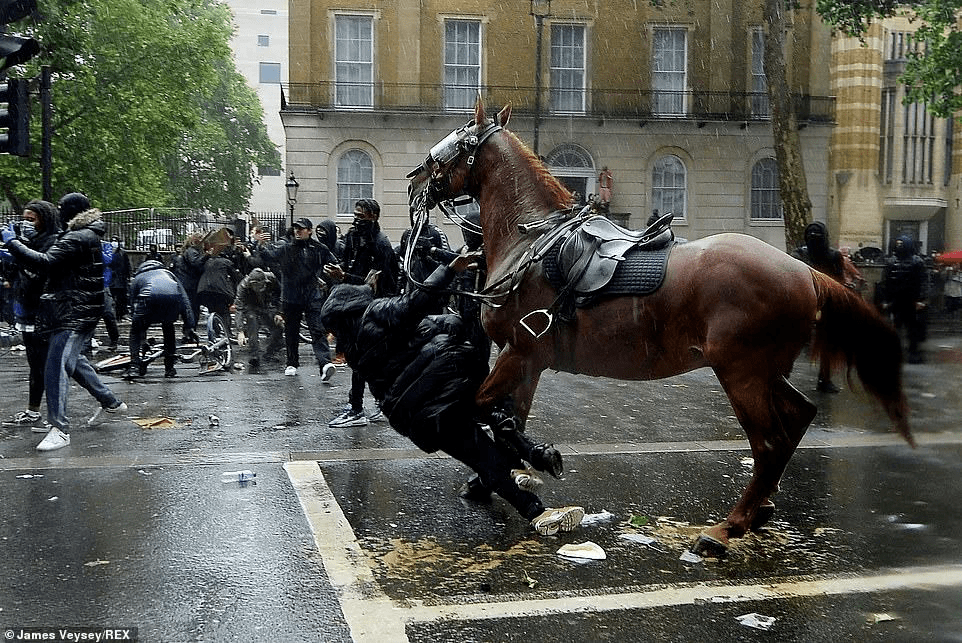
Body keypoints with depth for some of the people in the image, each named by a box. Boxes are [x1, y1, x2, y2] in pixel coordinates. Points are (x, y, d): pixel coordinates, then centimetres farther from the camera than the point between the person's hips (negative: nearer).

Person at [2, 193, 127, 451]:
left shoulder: (78, 239, -16)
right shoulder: (89, 236, 17)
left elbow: (46, 263, -26)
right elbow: (56, 263, 17)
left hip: (74, 313, -11)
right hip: (80, 311, 11)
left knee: (56, 367, -15)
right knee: (72, 359, 25)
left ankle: (59, 429, -17)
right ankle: (110, 403, 36)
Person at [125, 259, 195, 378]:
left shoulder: (137, 278, 38)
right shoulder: (168, 273, 42)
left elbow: (133, 306, 38)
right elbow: (185, 298, 32)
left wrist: (142, 337, 44)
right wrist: (189, 325, 29)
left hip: (150, 298, -2)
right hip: (174, 299, 2)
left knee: (135, 331, 22)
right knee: (168, 327, 30)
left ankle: (135, 366, 10)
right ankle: (170, 368, 27)